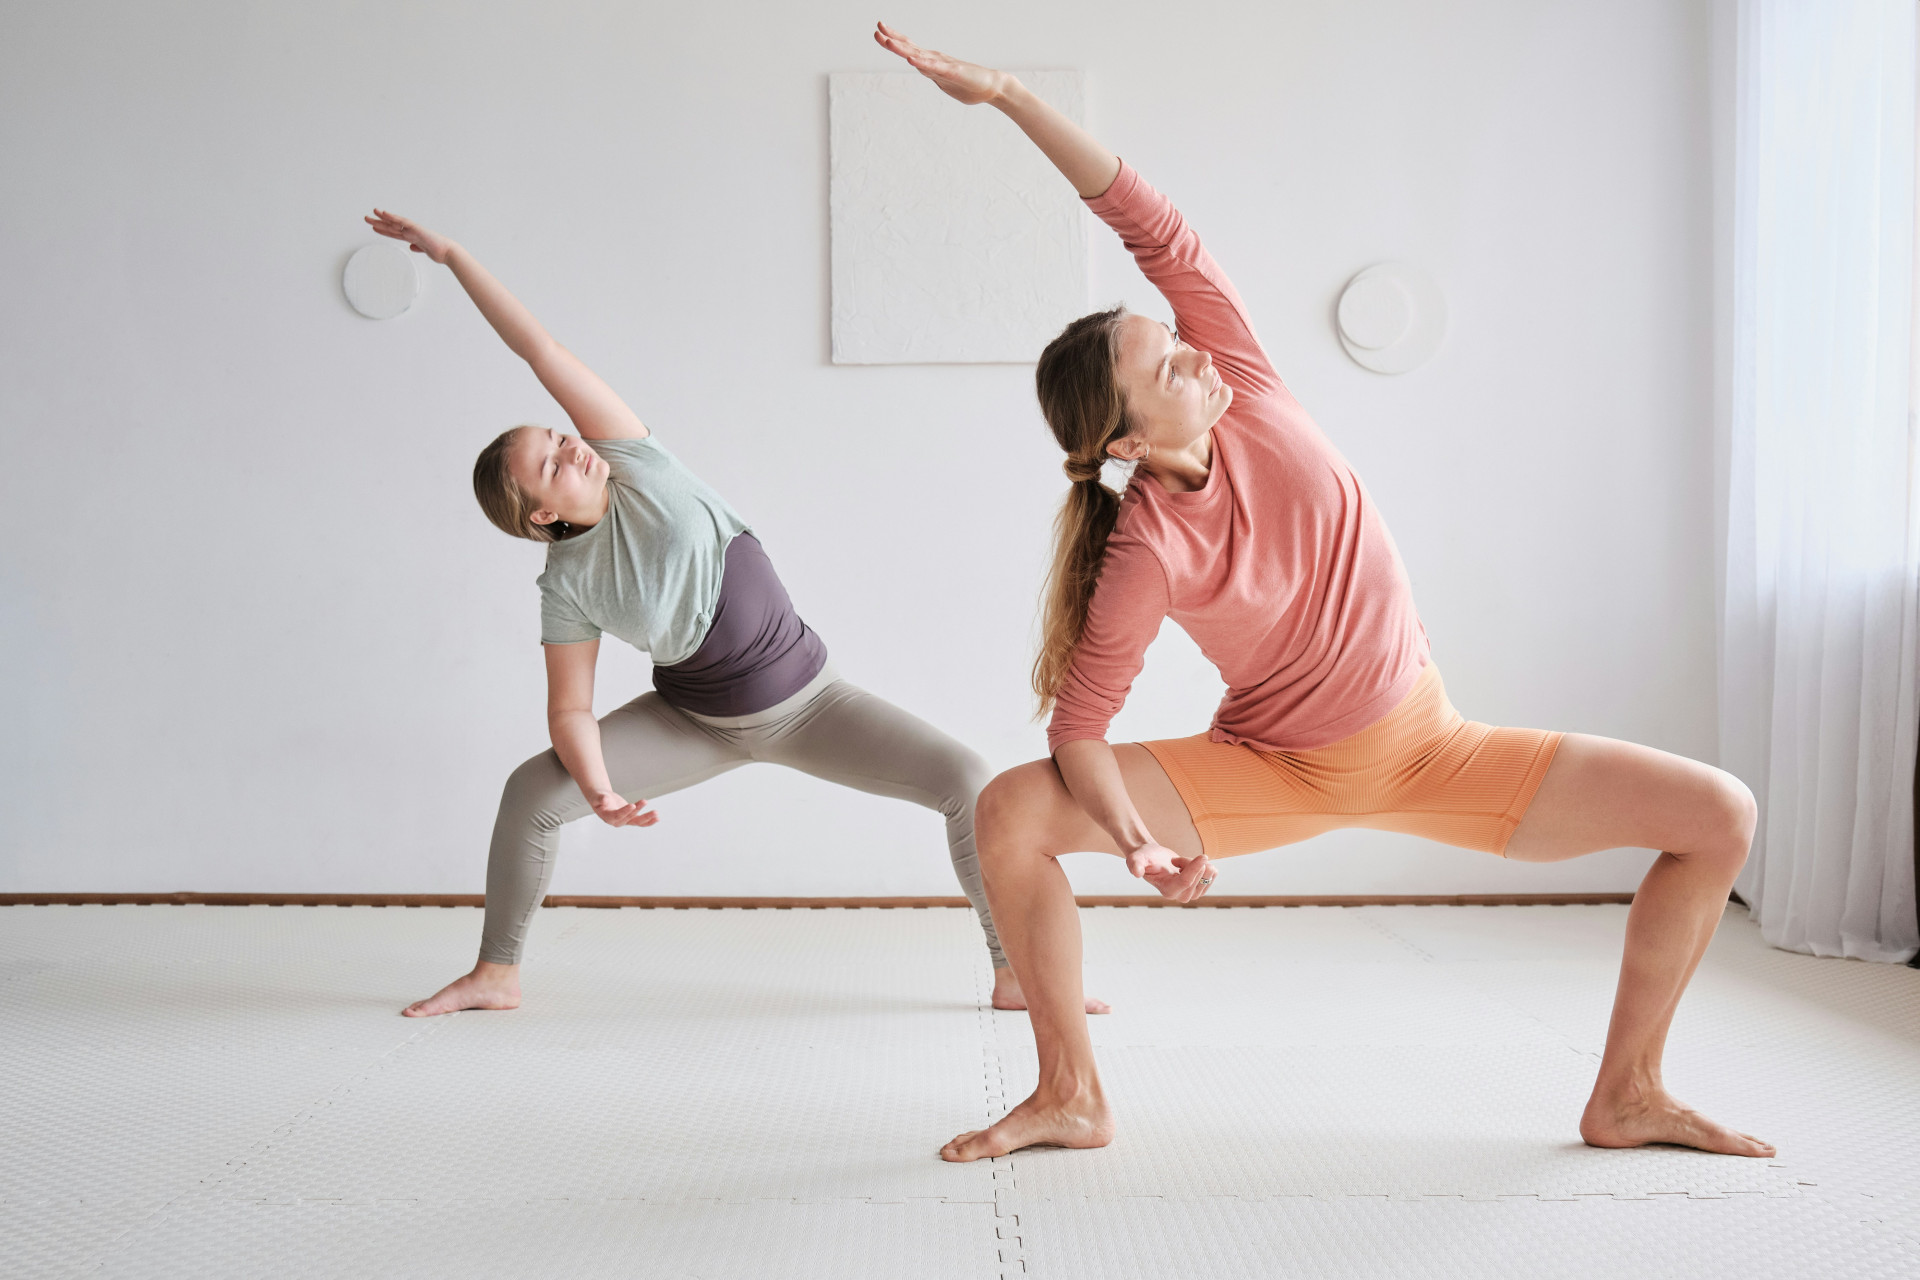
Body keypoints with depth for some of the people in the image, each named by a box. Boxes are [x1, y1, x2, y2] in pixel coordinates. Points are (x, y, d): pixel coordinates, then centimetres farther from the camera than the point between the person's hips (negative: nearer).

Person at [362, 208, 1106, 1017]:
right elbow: (570, 708, -10)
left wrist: (452, 253, -19)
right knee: (531, 789, -12)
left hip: (804, 699, -1)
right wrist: (597, 789, -28)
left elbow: (539, 349, -17)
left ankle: (1016, 973, -5)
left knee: (965, 778, -18)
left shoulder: (631, 463, -14)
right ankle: (496, 975, 8)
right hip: (697, 722, 1)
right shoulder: (567, 585, -12)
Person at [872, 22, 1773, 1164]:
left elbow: (1152, 225, -21)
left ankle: (1627, 1095, 8)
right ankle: (1073, 1098, -5)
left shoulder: (1243, 387, -16)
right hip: (1274, 770, -3)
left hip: (1429, 746, 3)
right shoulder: (1146, 558, -23)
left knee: (1722, 816, -9)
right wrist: (1135, 839, -33)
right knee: (1009, 814, -22)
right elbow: (1078, 727, -17)